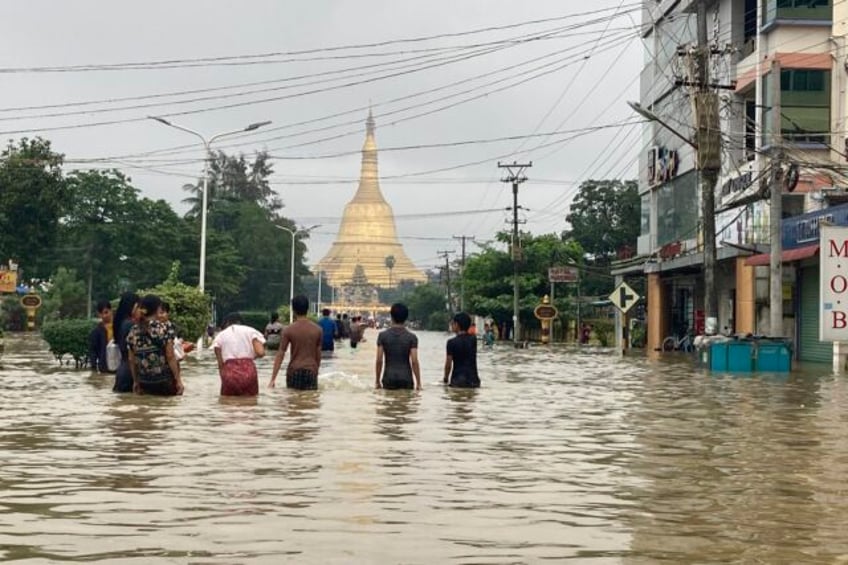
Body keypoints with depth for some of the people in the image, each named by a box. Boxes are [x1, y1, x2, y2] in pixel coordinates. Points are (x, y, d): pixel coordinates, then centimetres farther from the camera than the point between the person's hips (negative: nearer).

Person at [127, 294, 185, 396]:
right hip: (164, 383, -6)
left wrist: (135, 382, 18)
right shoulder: (165, 327, -9)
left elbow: (131, 360, 7)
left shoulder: (134, 331, 3)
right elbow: (170, 357, -11)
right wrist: (178, 380, -5)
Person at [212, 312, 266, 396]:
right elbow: (260, 352, 1)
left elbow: (220, 363, 8)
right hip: (249, 371, 0)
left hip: (230, 372, 0)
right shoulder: (250, 331, 14)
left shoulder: (220, 336, 16)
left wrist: (223, 379, 16)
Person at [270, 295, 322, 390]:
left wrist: (273, 379, -6)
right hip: (311, 371, 1)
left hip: (294, 371, -1)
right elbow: (318, 354, 7)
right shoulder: (317, 329, 1)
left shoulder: (289, 330, -4)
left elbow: (280, 355, -6)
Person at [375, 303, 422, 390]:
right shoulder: (411, 337, -3)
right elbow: (414, 361, -8)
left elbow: (379, 361, -5)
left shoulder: (383, 336, -2)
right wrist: (418, 383, -2)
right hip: (406, 380, 0)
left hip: (389, 380, 0)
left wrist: (378, 381, 4)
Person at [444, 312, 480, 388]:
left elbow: (448, 364, -6)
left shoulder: (452, 342, -9)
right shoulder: (473, 340, 4)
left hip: (458, 380, -4)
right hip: (473, 380, 4)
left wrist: (446, 379, 7)